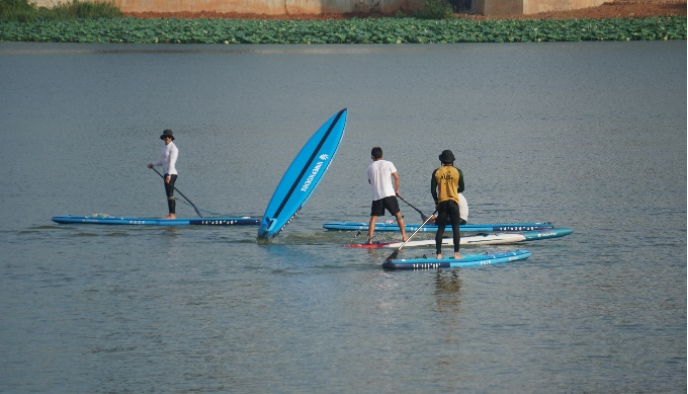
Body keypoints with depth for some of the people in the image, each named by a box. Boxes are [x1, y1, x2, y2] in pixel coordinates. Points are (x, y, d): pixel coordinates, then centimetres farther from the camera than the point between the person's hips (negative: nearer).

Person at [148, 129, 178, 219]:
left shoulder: (173, 148, -11)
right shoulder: (165, 148, 19)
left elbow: (172, 162, -19)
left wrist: (169, 175, -25)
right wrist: (153, 164, 15)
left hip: (171, 174, -10)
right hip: (167, 174, 10)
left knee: (170, 194, -12)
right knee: (170, 195, 9)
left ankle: (171, 215, -14)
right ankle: (173, 215, 11)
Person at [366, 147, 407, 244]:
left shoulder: (370, 167, 7)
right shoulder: (388, 164, 1)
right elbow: (396, 177, -1)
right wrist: (397, 190, 11)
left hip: (376, 196, 1)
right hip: (389, 194, -1)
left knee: (373, 217, 5)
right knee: (398, 215, 10)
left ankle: (370, 239, -6)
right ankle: (404, 236, 8)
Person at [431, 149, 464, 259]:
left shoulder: (437, 172, 1)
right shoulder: (457, 172, -3)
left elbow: (433, 189, 1)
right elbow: (461, 188, 3)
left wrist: (436, 201, 15)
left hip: (442, 202, 2)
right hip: (453, 202, -1)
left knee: (440, 228, 6)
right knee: (456, 228, 2)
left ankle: (439, 254, 2)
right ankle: (456, 253, -3)